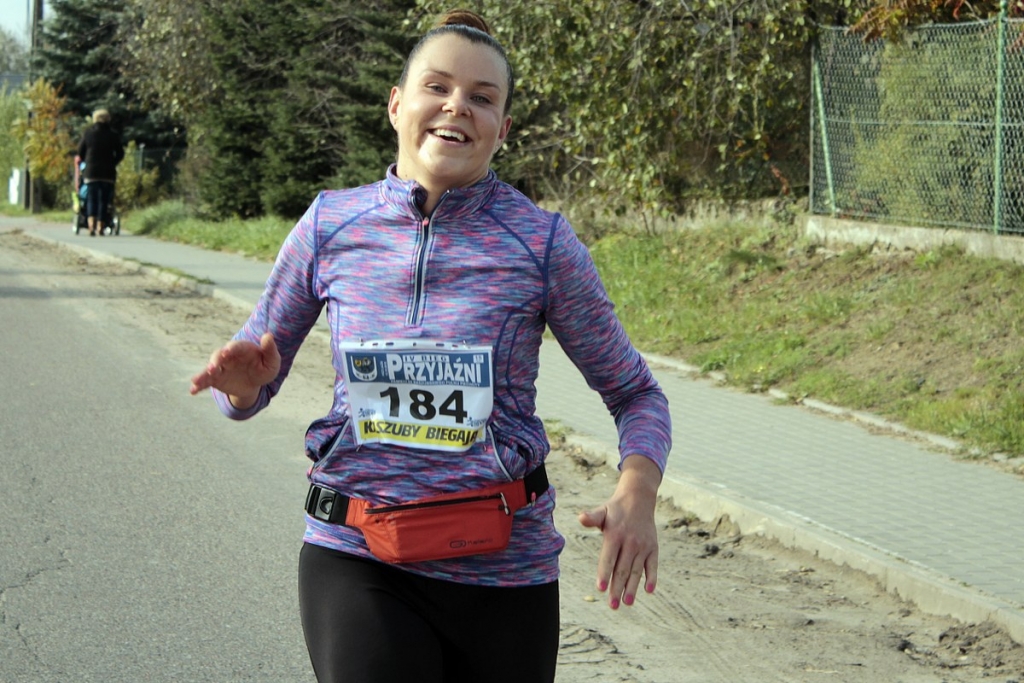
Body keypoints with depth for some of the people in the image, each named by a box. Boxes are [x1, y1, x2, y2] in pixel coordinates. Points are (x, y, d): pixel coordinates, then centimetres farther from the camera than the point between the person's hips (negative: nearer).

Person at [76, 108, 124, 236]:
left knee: (91, 198, 2)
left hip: (91, 171, 0)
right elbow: (120, 153, 4)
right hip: (108, 172, 0)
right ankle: (100, 227, 2)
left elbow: (80, 152, 5)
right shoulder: (113, 134, 2)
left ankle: (91, 224, -17)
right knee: (104, 200, 4)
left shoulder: (88, 133, 2)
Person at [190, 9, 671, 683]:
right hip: (357, 558, 0)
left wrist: (637, 493, -17)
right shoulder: (332, 224, 0)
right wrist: (243, 381, -15)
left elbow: (636, 393, 3)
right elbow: (249, 389, 10)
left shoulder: (542, 241, -4)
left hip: (504, 569, 0)